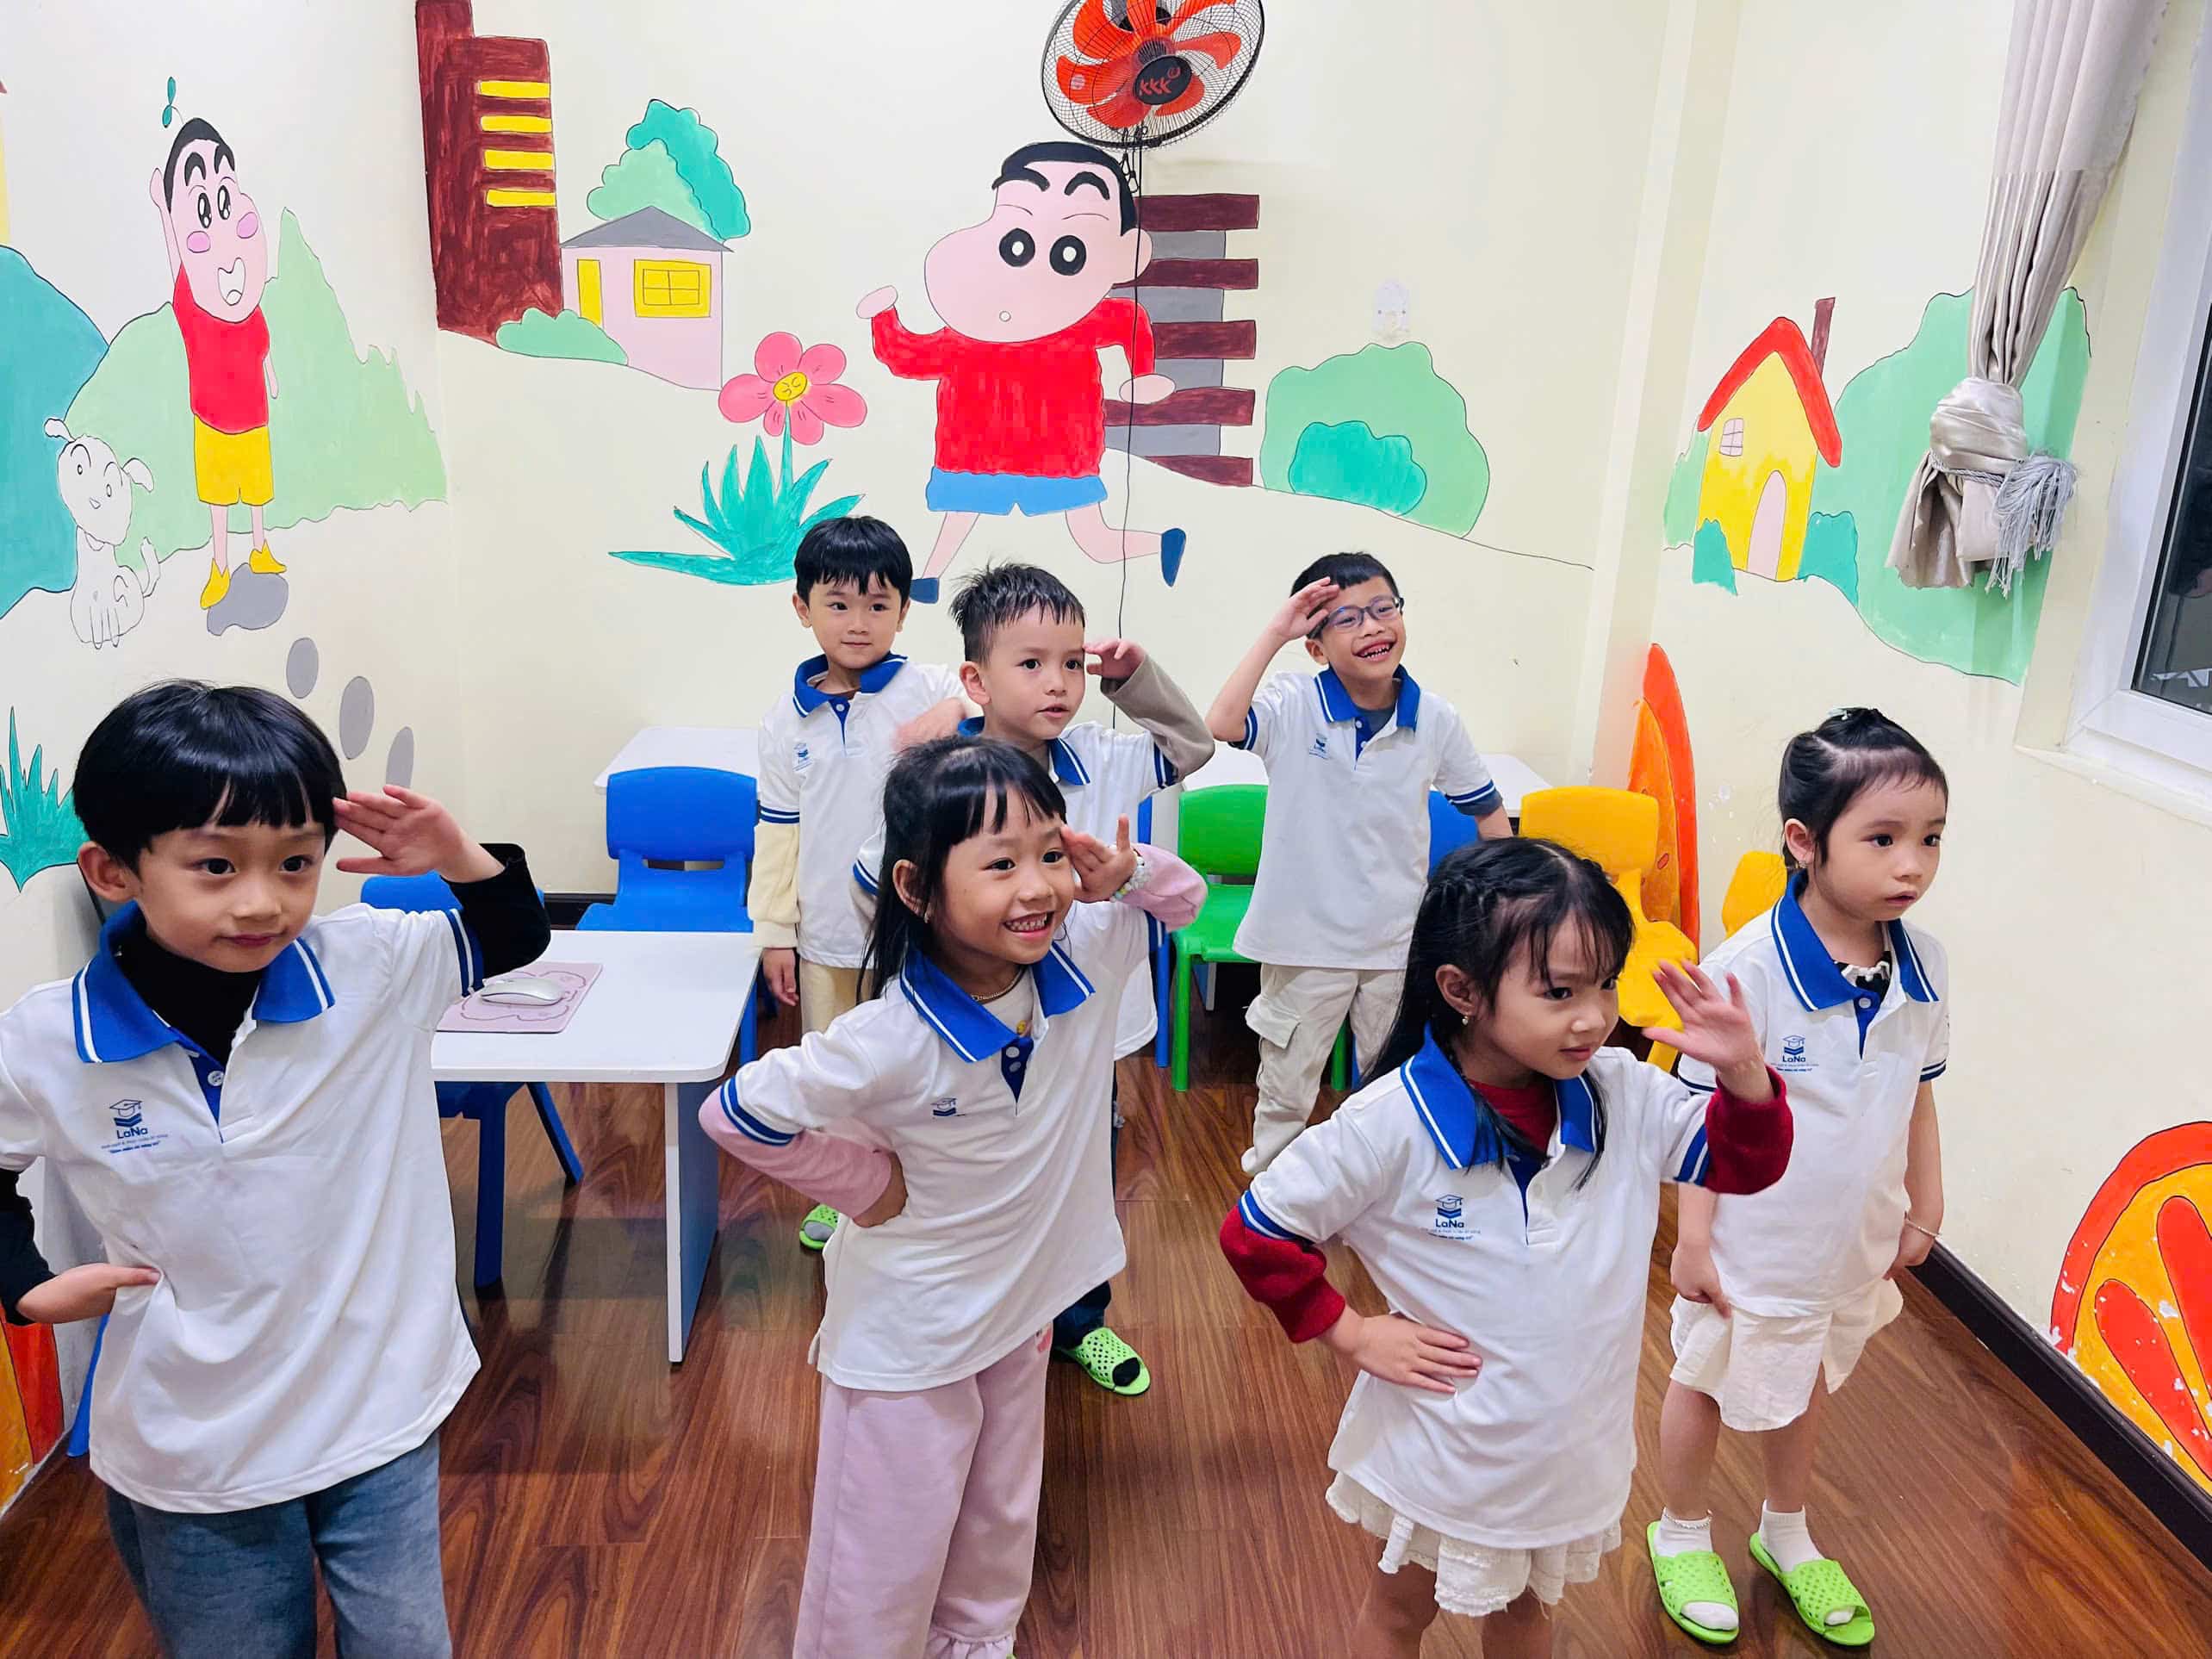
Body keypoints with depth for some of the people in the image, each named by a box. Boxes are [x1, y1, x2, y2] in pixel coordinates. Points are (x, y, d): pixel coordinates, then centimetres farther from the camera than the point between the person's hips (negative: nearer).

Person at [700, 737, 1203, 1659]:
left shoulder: (1085, 959, -19)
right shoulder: (894, 1040, -34)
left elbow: (1184, 896, -1)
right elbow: (733, 1114, -26)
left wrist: (1127, 872, -23)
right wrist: (863, 1182, -18)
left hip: (1023, 1305, 6)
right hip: (909, 1333, -6)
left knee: (1001, 1523, 30)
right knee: (888, 1562, 15)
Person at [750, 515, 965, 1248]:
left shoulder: (931, 691, -10)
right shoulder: (786, 718, -1)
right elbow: (777, 830, 4)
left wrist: (962, 714, -34)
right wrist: (774, 931, 4)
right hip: (823, 933, 3)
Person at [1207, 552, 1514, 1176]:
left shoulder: (1435, 720, -6)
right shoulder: (1293, 705, -14)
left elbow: (1487, 809, 7)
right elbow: (1220, 726, -35)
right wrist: (1274, 633, -30)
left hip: (1398, 940, 3)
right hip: (1305, 935, -2)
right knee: (1285, 1092, 15)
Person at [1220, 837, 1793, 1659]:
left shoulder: (1625, 1096, -15)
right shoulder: (1393, 1122, -28)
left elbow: (1744, 1164, -3)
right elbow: (1256, 1230, -19)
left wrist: (1743, 1070, -22)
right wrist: (1351, 1334, -16)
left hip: (1573, 1436, 4)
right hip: (1442, 1447, -4)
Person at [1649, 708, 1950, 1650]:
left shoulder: (1922, 964, -10)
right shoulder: (1748, 968, -27)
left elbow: (1917, 1098, 5)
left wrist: (1925, 1210, 11)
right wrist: (1695, 1240, -15)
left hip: (1854, 1244, 5)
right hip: (1754, 1249, -5)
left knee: (1805, 1390, 26)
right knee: (1707, 1387, 17)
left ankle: (1786, 1537, 51)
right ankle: (1682, 1539, 43)